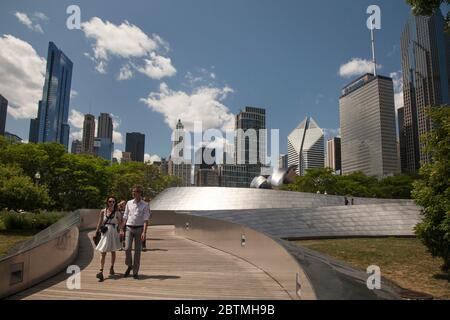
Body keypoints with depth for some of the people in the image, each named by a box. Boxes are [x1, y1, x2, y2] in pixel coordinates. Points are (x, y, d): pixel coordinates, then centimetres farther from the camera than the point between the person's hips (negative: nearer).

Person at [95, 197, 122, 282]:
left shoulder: (117, 212, 2)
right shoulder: (103, 211, 0)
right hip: (105, 233, -1)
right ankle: (101, 272, -12)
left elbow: (120, 224, 4)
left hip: (114, 233, 2)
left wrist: (119, 218, -13)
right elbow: (99, 223, 5)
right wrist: (96, 233, 2)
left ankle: (111, 268, 32)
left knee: (113, 252, 14)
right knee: (103, 253, -8)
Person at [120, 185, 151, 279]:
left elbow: (146, 219, -8)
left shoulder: (145, 205, -2)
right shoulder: (129, 203, 7)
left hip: (139, 228, -2)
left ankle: (135, 272, 13)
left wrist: (144, 232, -17)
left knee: (137, 251, 2)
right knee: (127, 248, -9)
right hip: (129, 228, 2)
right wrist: (122, 229, 7)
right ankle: (129, 266, 18)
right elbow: (125, 217, 11)